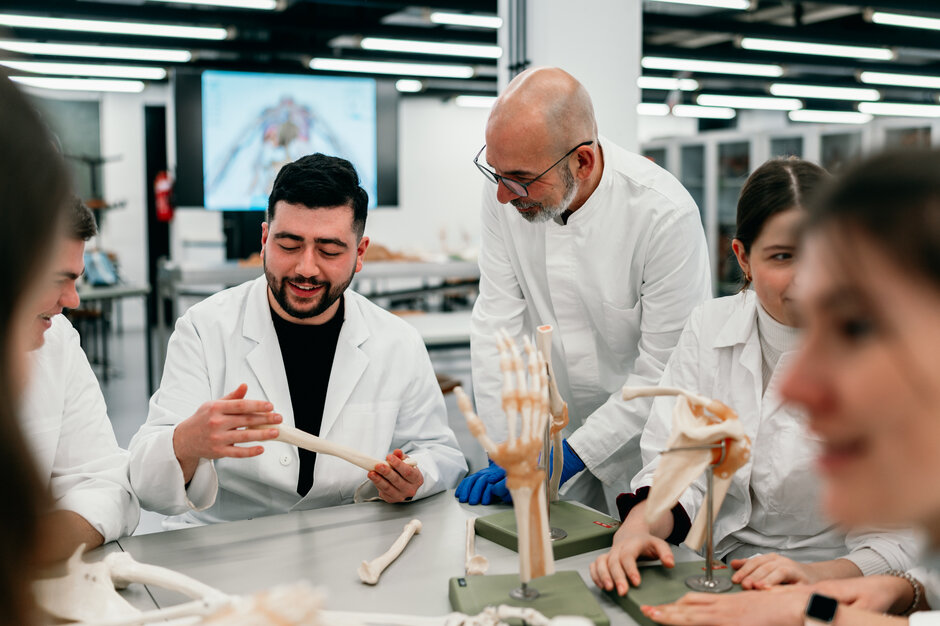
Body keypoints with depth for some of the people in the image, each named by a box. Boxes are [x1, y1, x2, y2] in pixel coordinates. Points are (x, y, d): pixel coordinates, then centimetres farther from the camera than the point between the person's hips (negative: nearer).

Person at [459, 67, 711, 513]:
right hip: (556, 434, 3)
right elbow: (497, 322, -7)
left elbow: (665, 371, -18)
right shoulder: (506, 193, -10)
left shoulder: (666, 214, -22)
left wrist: (571, 454, -18)